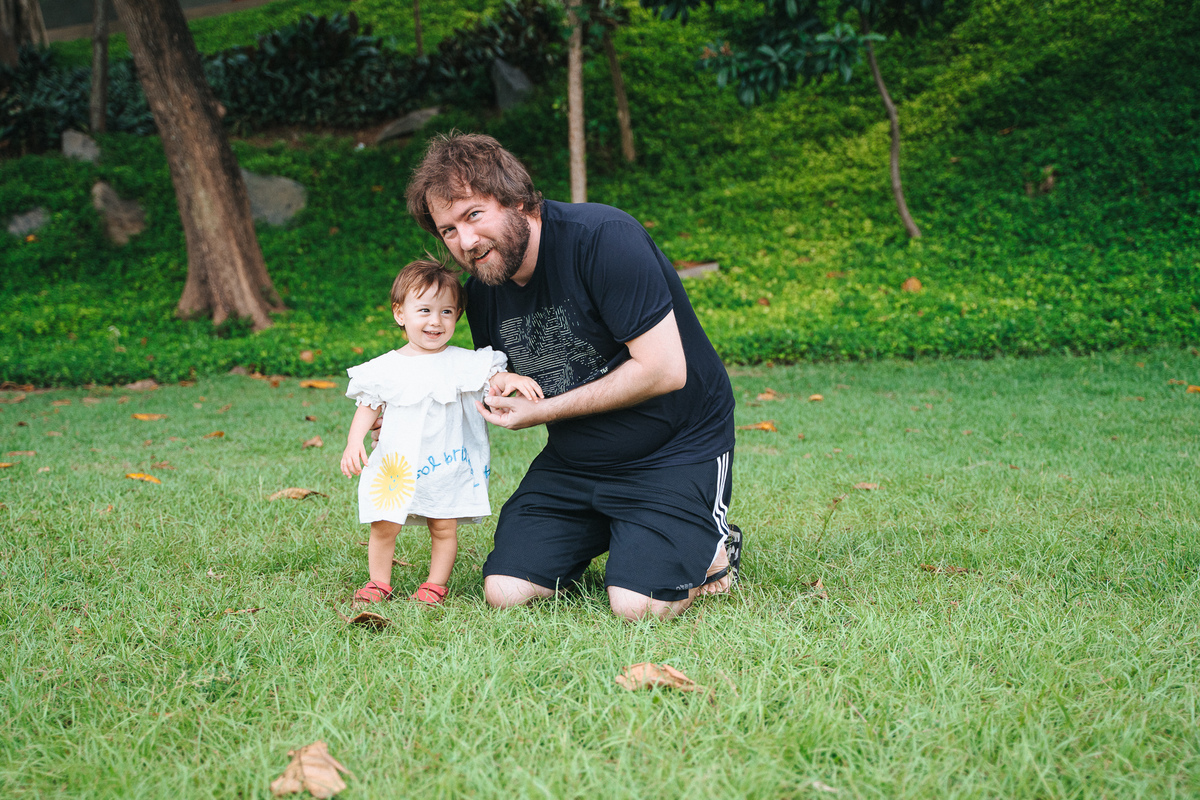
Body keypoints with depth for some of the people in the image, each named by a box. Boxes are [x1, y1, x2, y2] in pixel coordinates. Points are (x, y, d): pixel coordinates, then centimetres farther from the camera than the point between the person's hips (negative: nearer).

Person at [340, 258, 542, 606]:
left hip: (447, 467, -1)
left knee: (444, 527, 4)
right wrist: (353, 443, -5)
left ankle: (436, 584, 21)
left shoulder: (462, 362, -2)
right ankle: (379, 582, 22)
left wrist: (513, 380, -31)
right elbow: (368, 407, 8)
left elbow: (494, 380, -8)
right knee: (383, 526, 3)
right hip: (396, 468, 1)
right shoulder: (385, 368, 2)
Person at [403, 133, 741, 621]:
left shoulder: (603, 237, -23)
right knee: (505, 592, -6)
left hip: (676, 447, -6)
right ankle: (598, 542, 21)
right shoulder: (483, 289, 0)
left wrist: (543, 411, -19)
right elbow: (498, 390, 17)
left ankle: (714, 550, 10)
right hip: (574, 461, 7)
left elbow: (664, 370, -26)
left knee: (638, 605, -21)